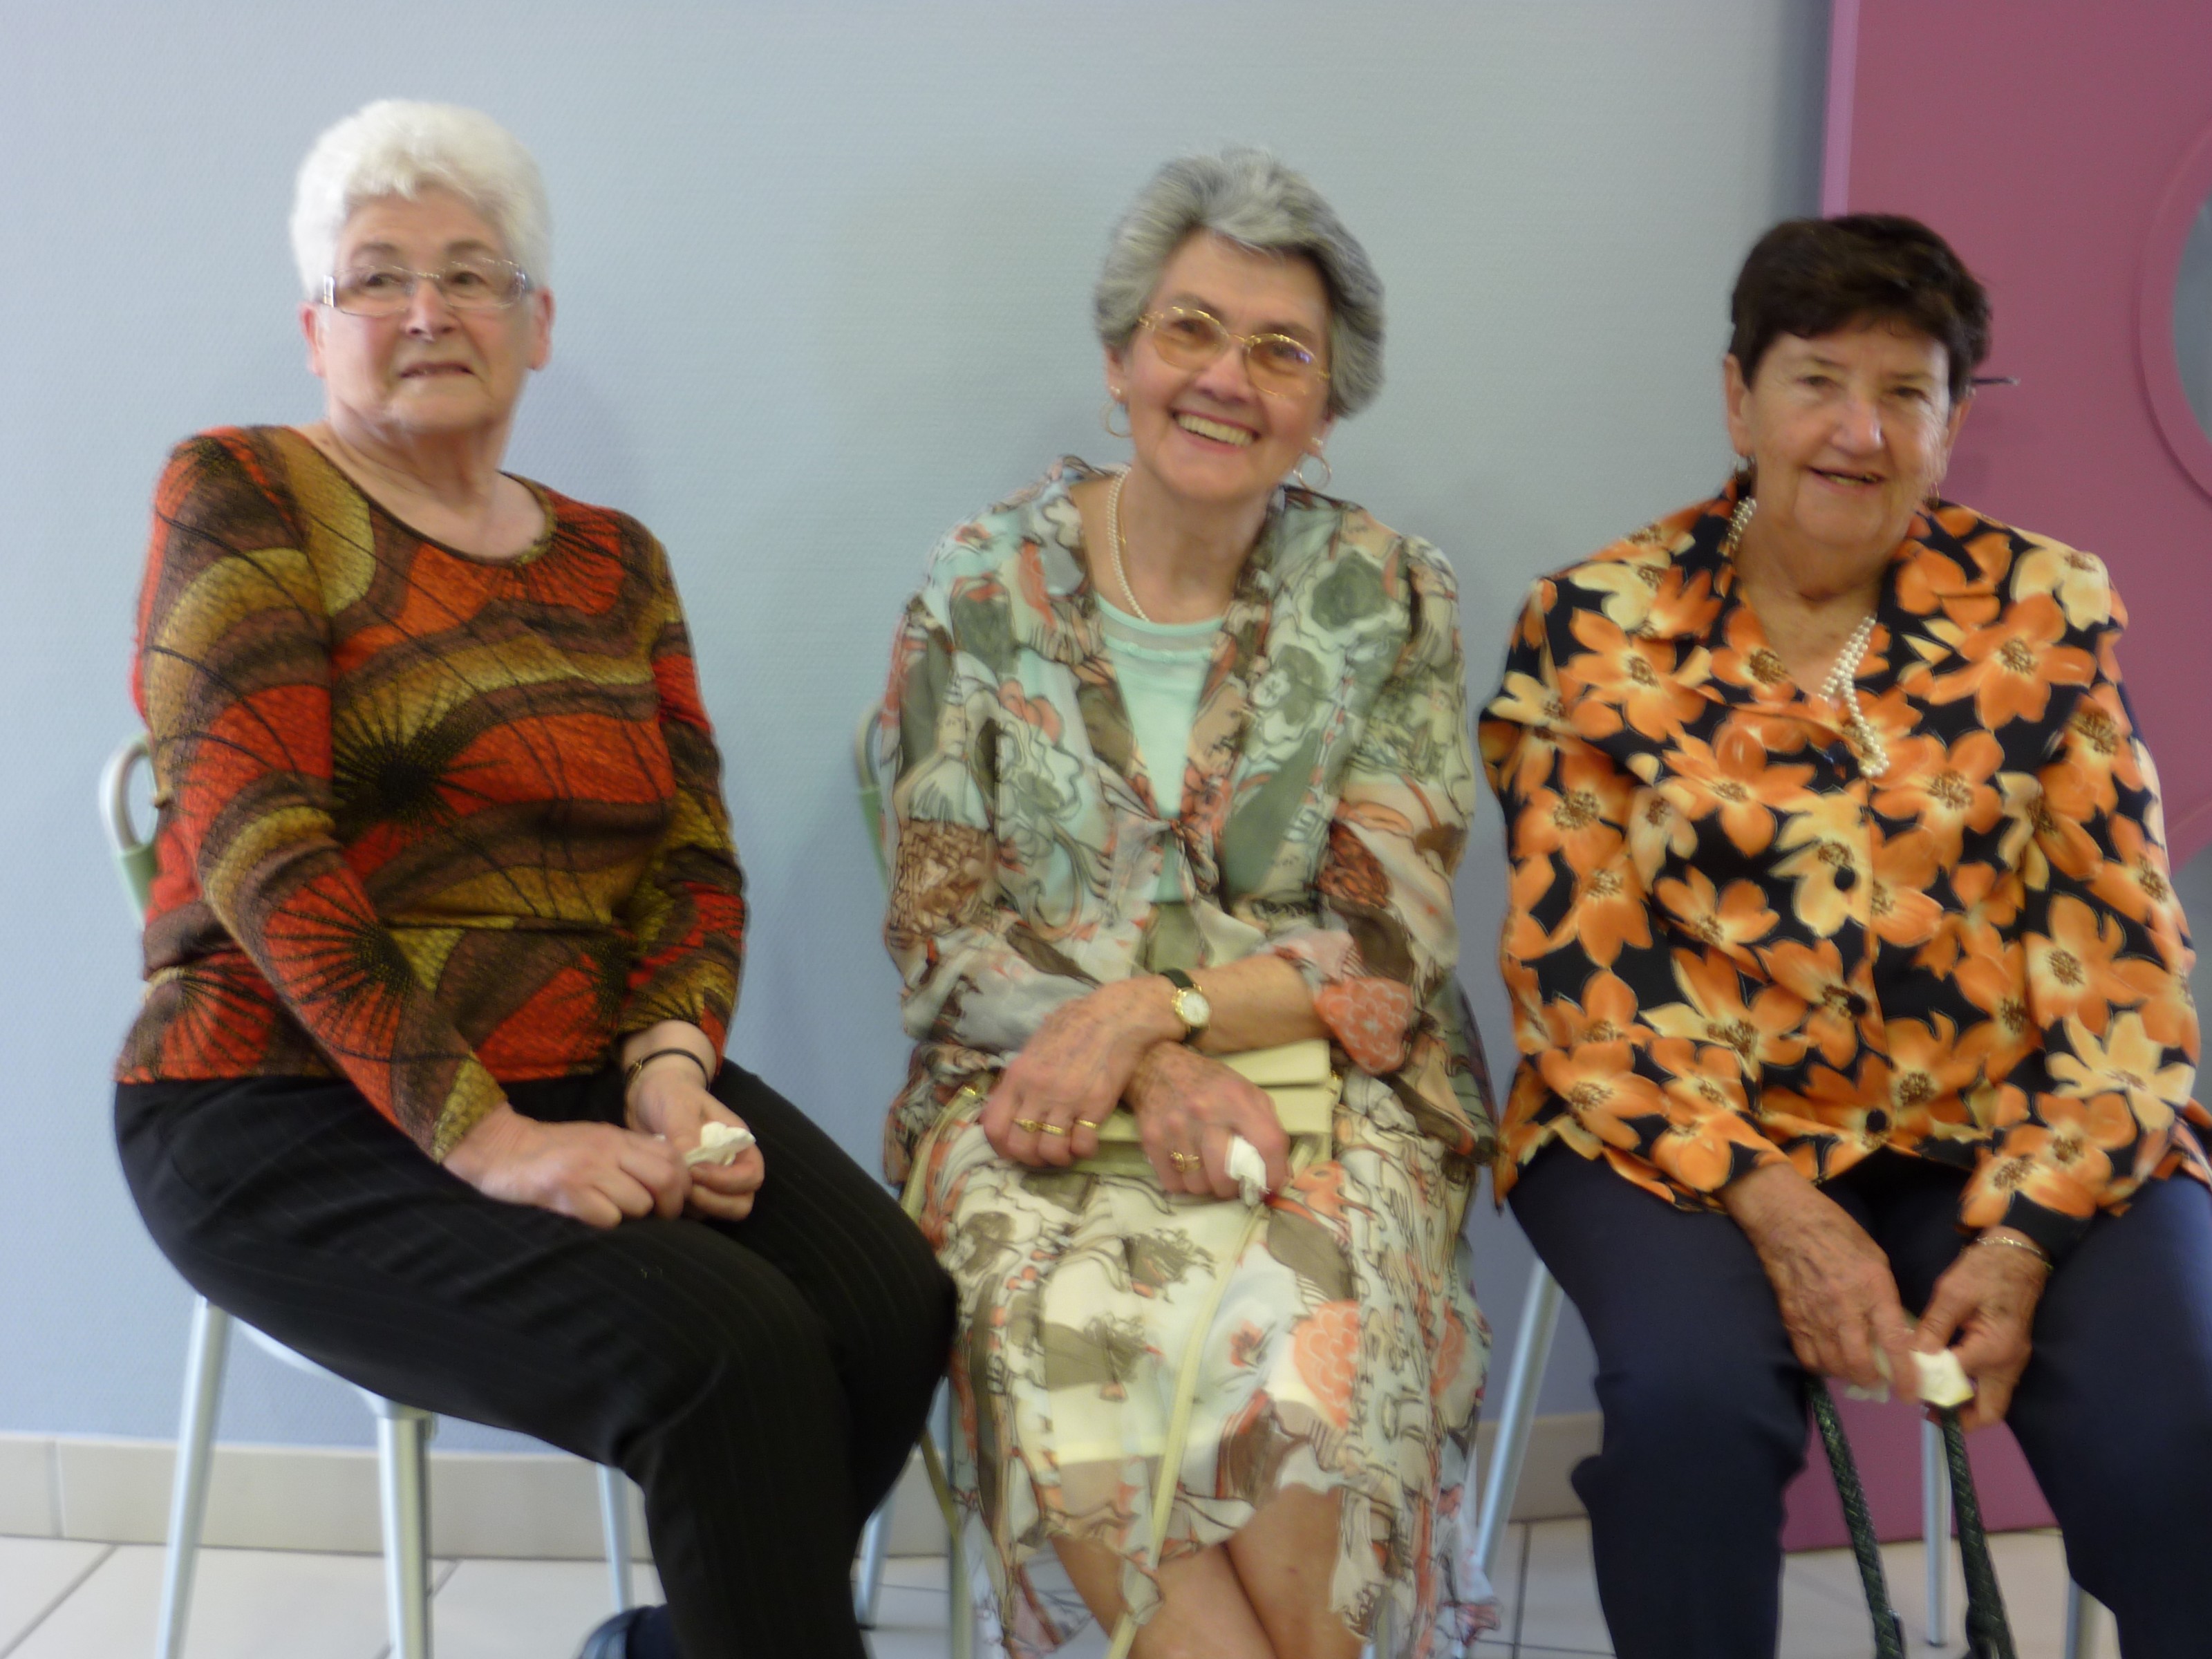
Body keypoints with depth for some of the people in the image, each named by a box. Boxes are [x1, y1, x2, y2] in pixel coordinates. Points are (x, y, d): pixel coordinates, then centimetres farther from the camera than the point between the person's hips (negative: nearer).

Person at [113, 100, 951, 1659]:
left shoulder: (616, 561, 14)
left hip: (583, 1079, 5)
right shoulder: (241, 498, -2)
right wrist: (479, 1137, -20)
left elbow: (695, 856, 8)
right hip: (295, 1116, -5)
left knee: (895, 1305, -18)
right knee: (726, 1354, -27)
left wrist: (670, 1070, -13)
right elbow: (261, 852, -13)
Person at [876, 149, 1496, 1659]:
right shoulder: (984, 589, 2)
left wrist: (1149, 1007, -19)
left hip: (1325, 1089, 0)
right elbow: (943, 937, -1)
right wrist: (1155, 1072, -17)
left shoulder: (1390, 600, 2)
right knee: (1073, 1341, -31)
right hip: (1039, 1096, 0)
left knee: (1300, 1348, -31)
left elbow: (1386, 941, -3)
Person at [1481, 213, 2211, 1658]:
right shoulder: (1597, 626, 0)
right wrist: (1773, 1205, -15)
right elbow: (1576, 969, -4)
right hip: (1688, 1129, -1)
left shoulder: (2050, 610, 4)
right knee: (1691, 1398, -29)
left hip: (2009, 1135, 2)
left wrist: (2026, 1230, -13)